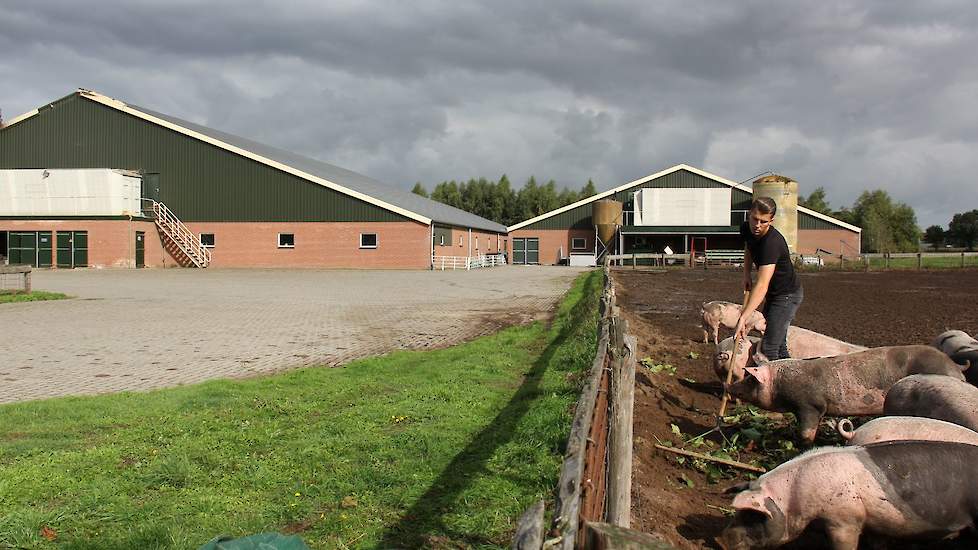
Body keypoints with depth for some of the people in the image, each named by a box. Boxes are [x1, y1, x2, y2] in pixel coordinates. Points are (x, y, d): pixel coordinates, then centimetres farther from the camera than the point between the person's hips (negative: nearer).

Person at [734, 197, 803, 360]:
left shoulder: (772, 243, -33)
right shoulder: (746, 229, -7)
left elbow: (762, 285, -41)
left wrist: (743, 317, -47)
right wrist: (746, 274, 2)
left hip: (788, 295, -9)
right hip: (773, 294, 9)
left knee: (769, 348, -16)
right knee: (779, 345, 16)